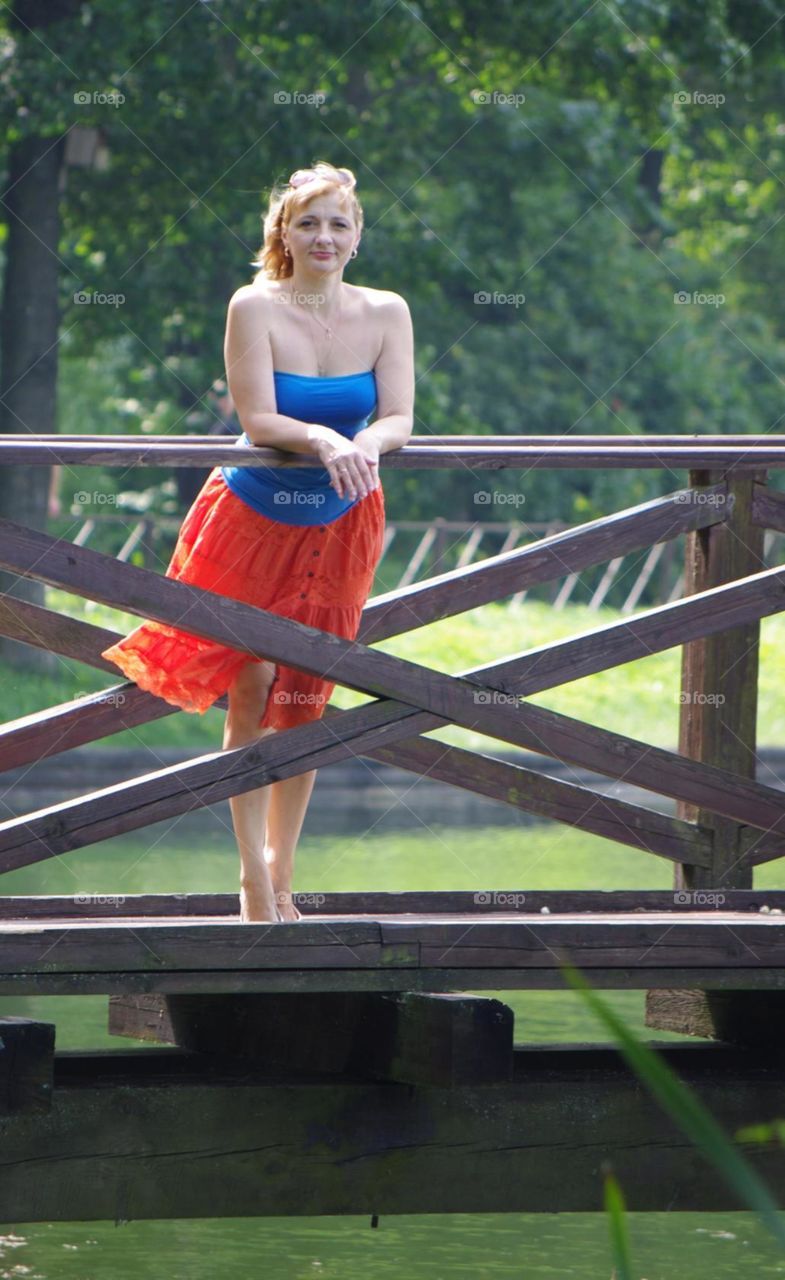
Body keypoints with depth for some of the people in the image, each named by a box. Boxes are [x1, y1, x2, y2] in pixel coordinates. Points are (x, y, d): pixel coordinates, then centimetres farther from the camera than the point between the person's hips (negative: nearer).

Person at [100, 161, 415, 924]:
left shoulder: (385, 314, -6)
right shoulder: (255, 309, -16)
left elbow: (399, 417, -12)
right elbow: (257, 419, -22)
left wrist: (366, 445, -34)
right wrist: (323, 440, -39)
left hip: (340, 524, 3)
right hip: (256, 516, -3)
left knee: (306, 700, 6)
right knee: (252, 694, -5)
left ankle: (282, 870, 19)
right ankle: (252, 876, 4)